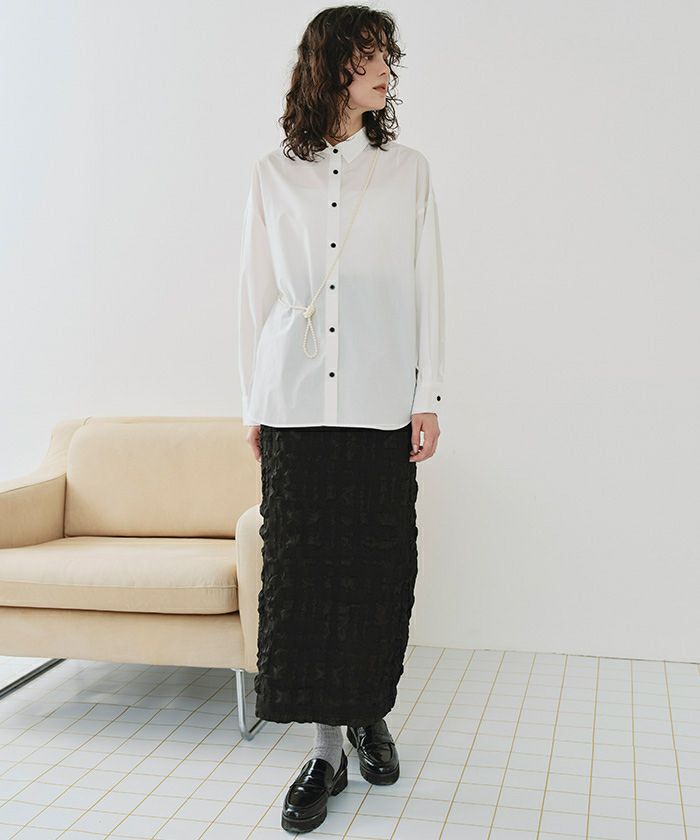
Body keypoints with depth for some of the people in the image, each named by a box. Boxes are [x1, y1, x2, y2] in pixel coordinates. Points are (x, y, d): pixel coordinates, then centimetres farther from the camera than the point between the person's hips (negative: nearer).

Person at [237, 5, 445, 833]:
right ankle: (327, 748, 13)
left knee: (375, 571, 5)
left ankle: (370, 715, 27)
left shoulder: (407, 170, 7)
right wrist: (253, 405, 7)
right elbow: (256, 292, 9)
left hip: (380, 404, 0)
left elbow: (427, 288, 4)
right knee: (302, 570, 1)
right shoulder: (273, 175, 8)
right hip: (297, 404, 1)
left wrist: (428, 398, -1)